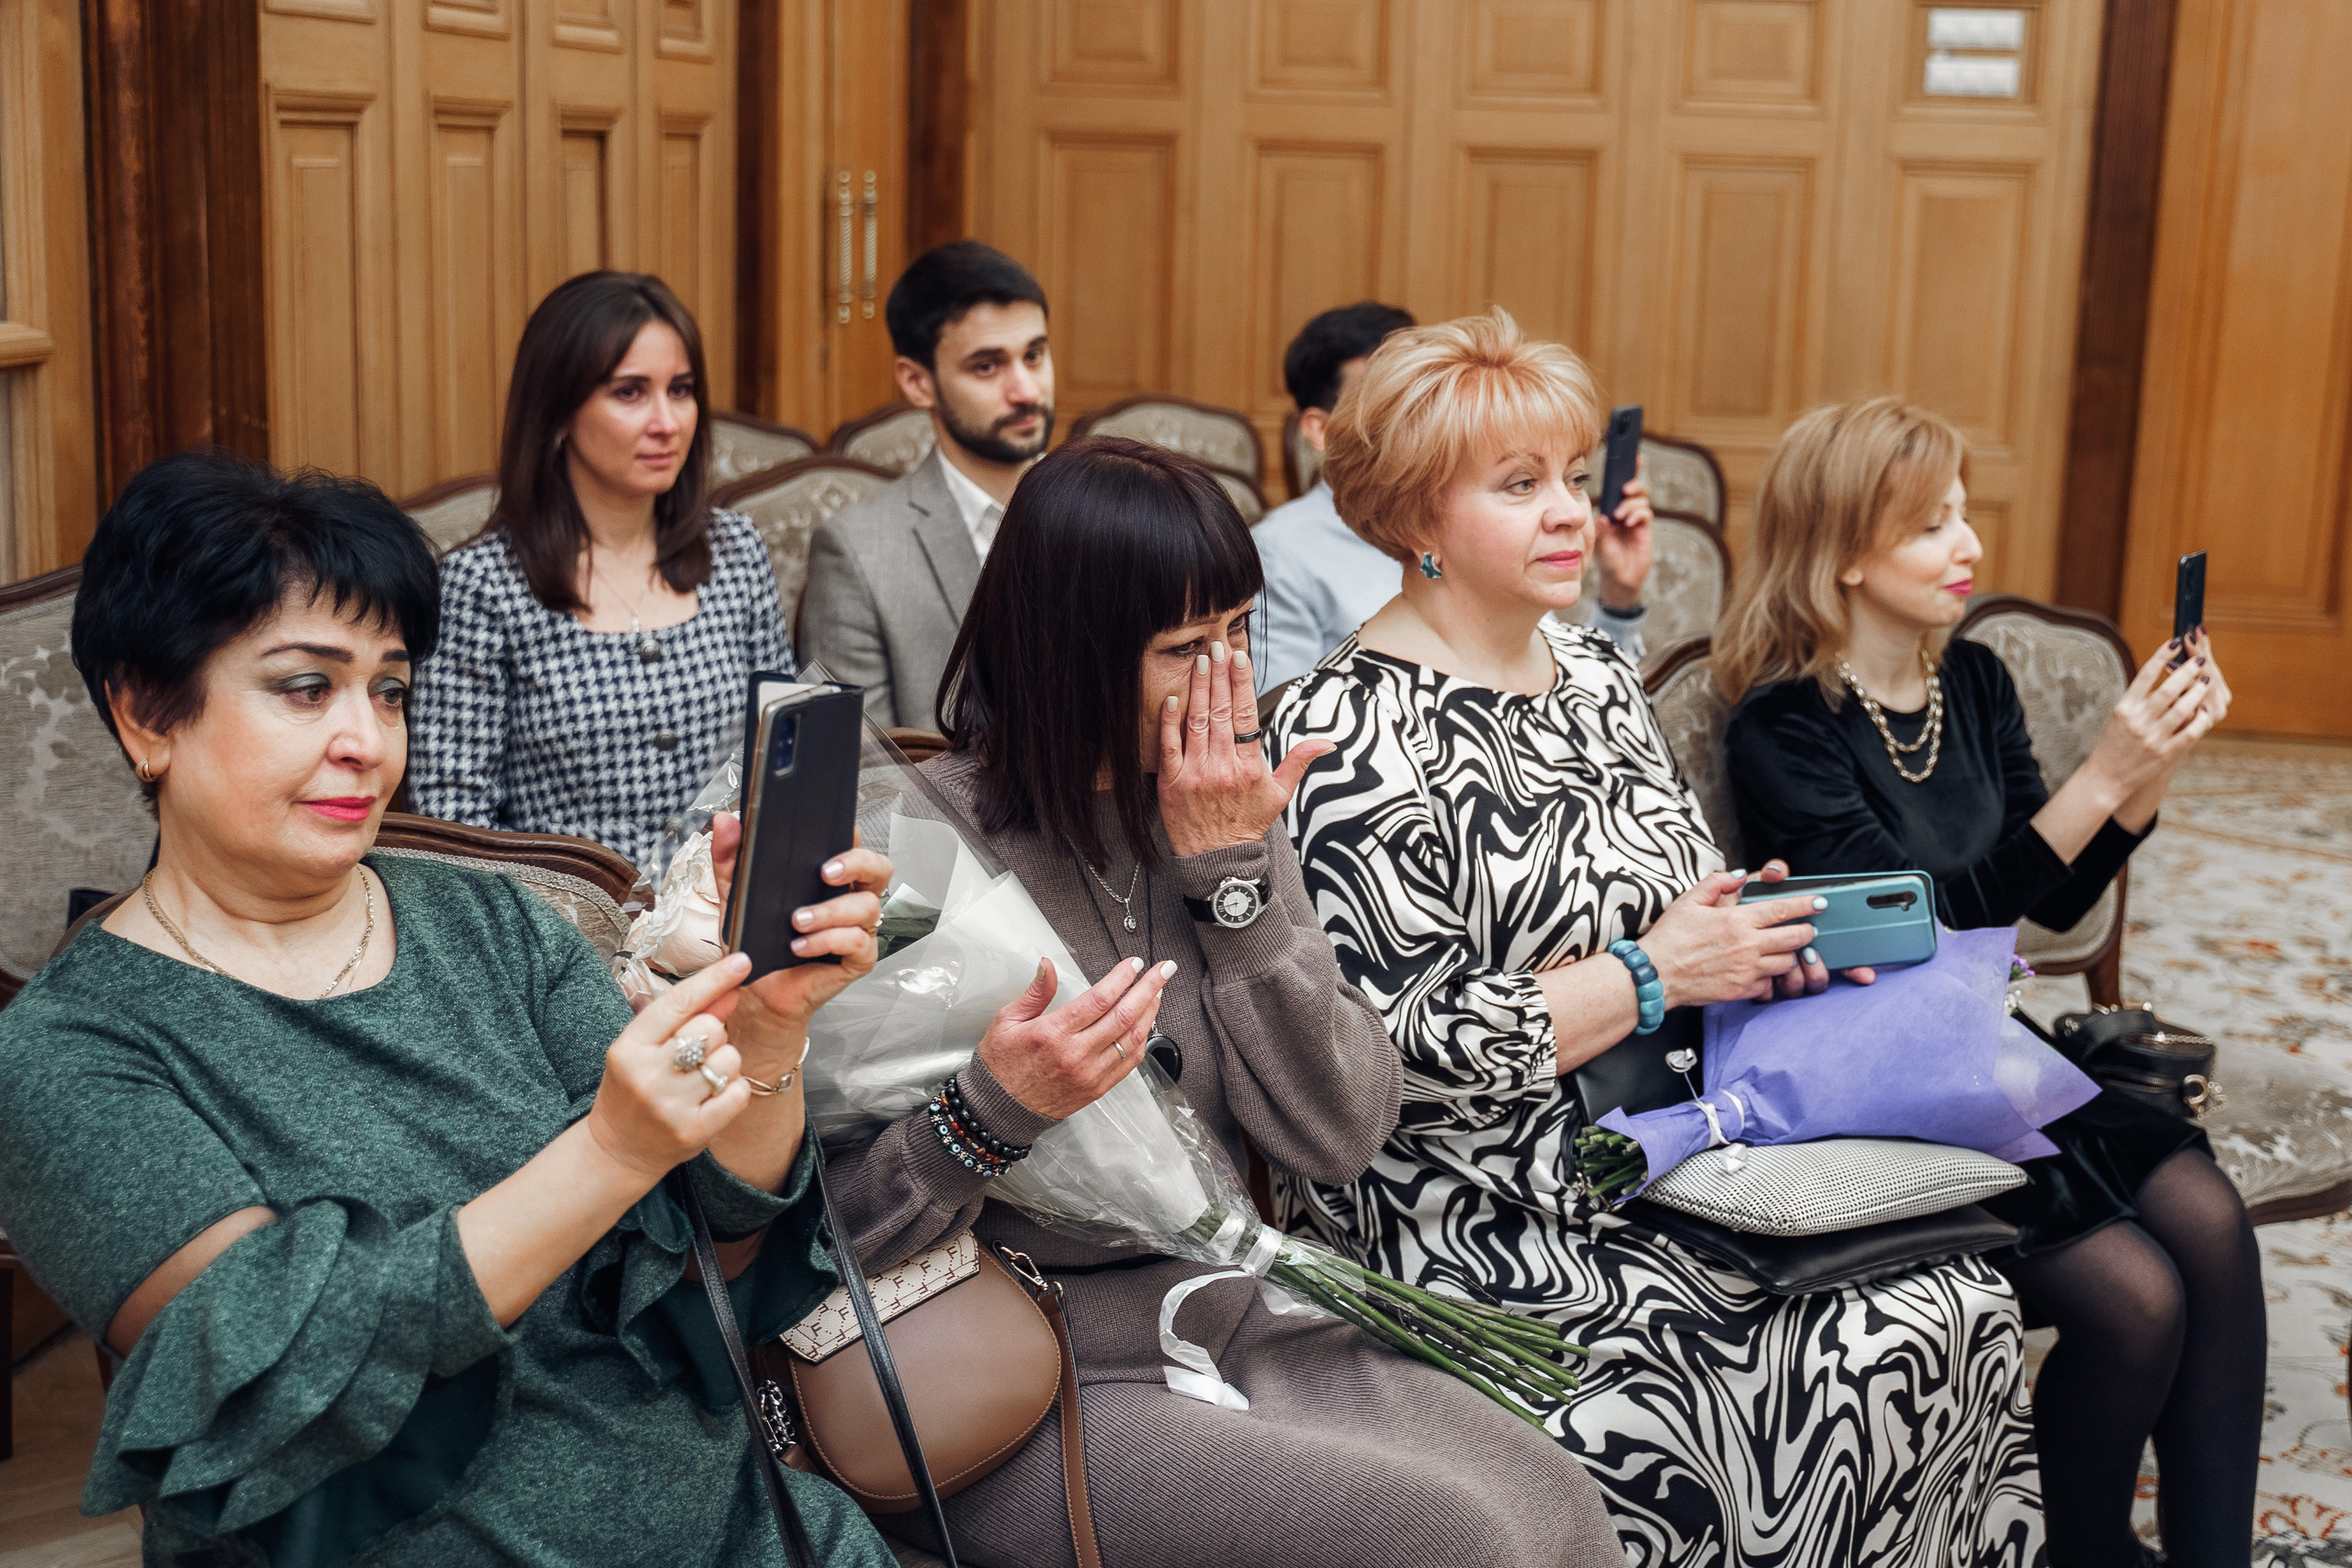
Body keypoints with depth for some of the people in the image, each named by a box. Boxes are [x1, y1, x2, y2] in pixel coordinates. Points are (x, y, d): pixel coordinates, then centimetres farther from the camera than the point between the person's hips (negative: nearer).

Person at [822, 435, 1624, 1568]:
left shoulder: (1218, 819, 6)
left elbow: (1342, 1137, -2)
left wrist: (1235, 874, -8)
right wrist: (994, 1108, -30)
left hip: (1235, 1324, 6)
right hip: (1034, 1387, -6)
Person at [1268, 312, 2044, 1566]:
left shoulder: (1591, 671, 11)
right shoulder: (1356, 736, -14)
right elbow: (1400, 1049, -19)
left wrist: (1763, 940, -1)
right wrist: (1652, 973, -16)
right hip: (1493, 1214, -8)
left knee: (1964, 1305, -11)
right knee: (1871, 1357, -19)